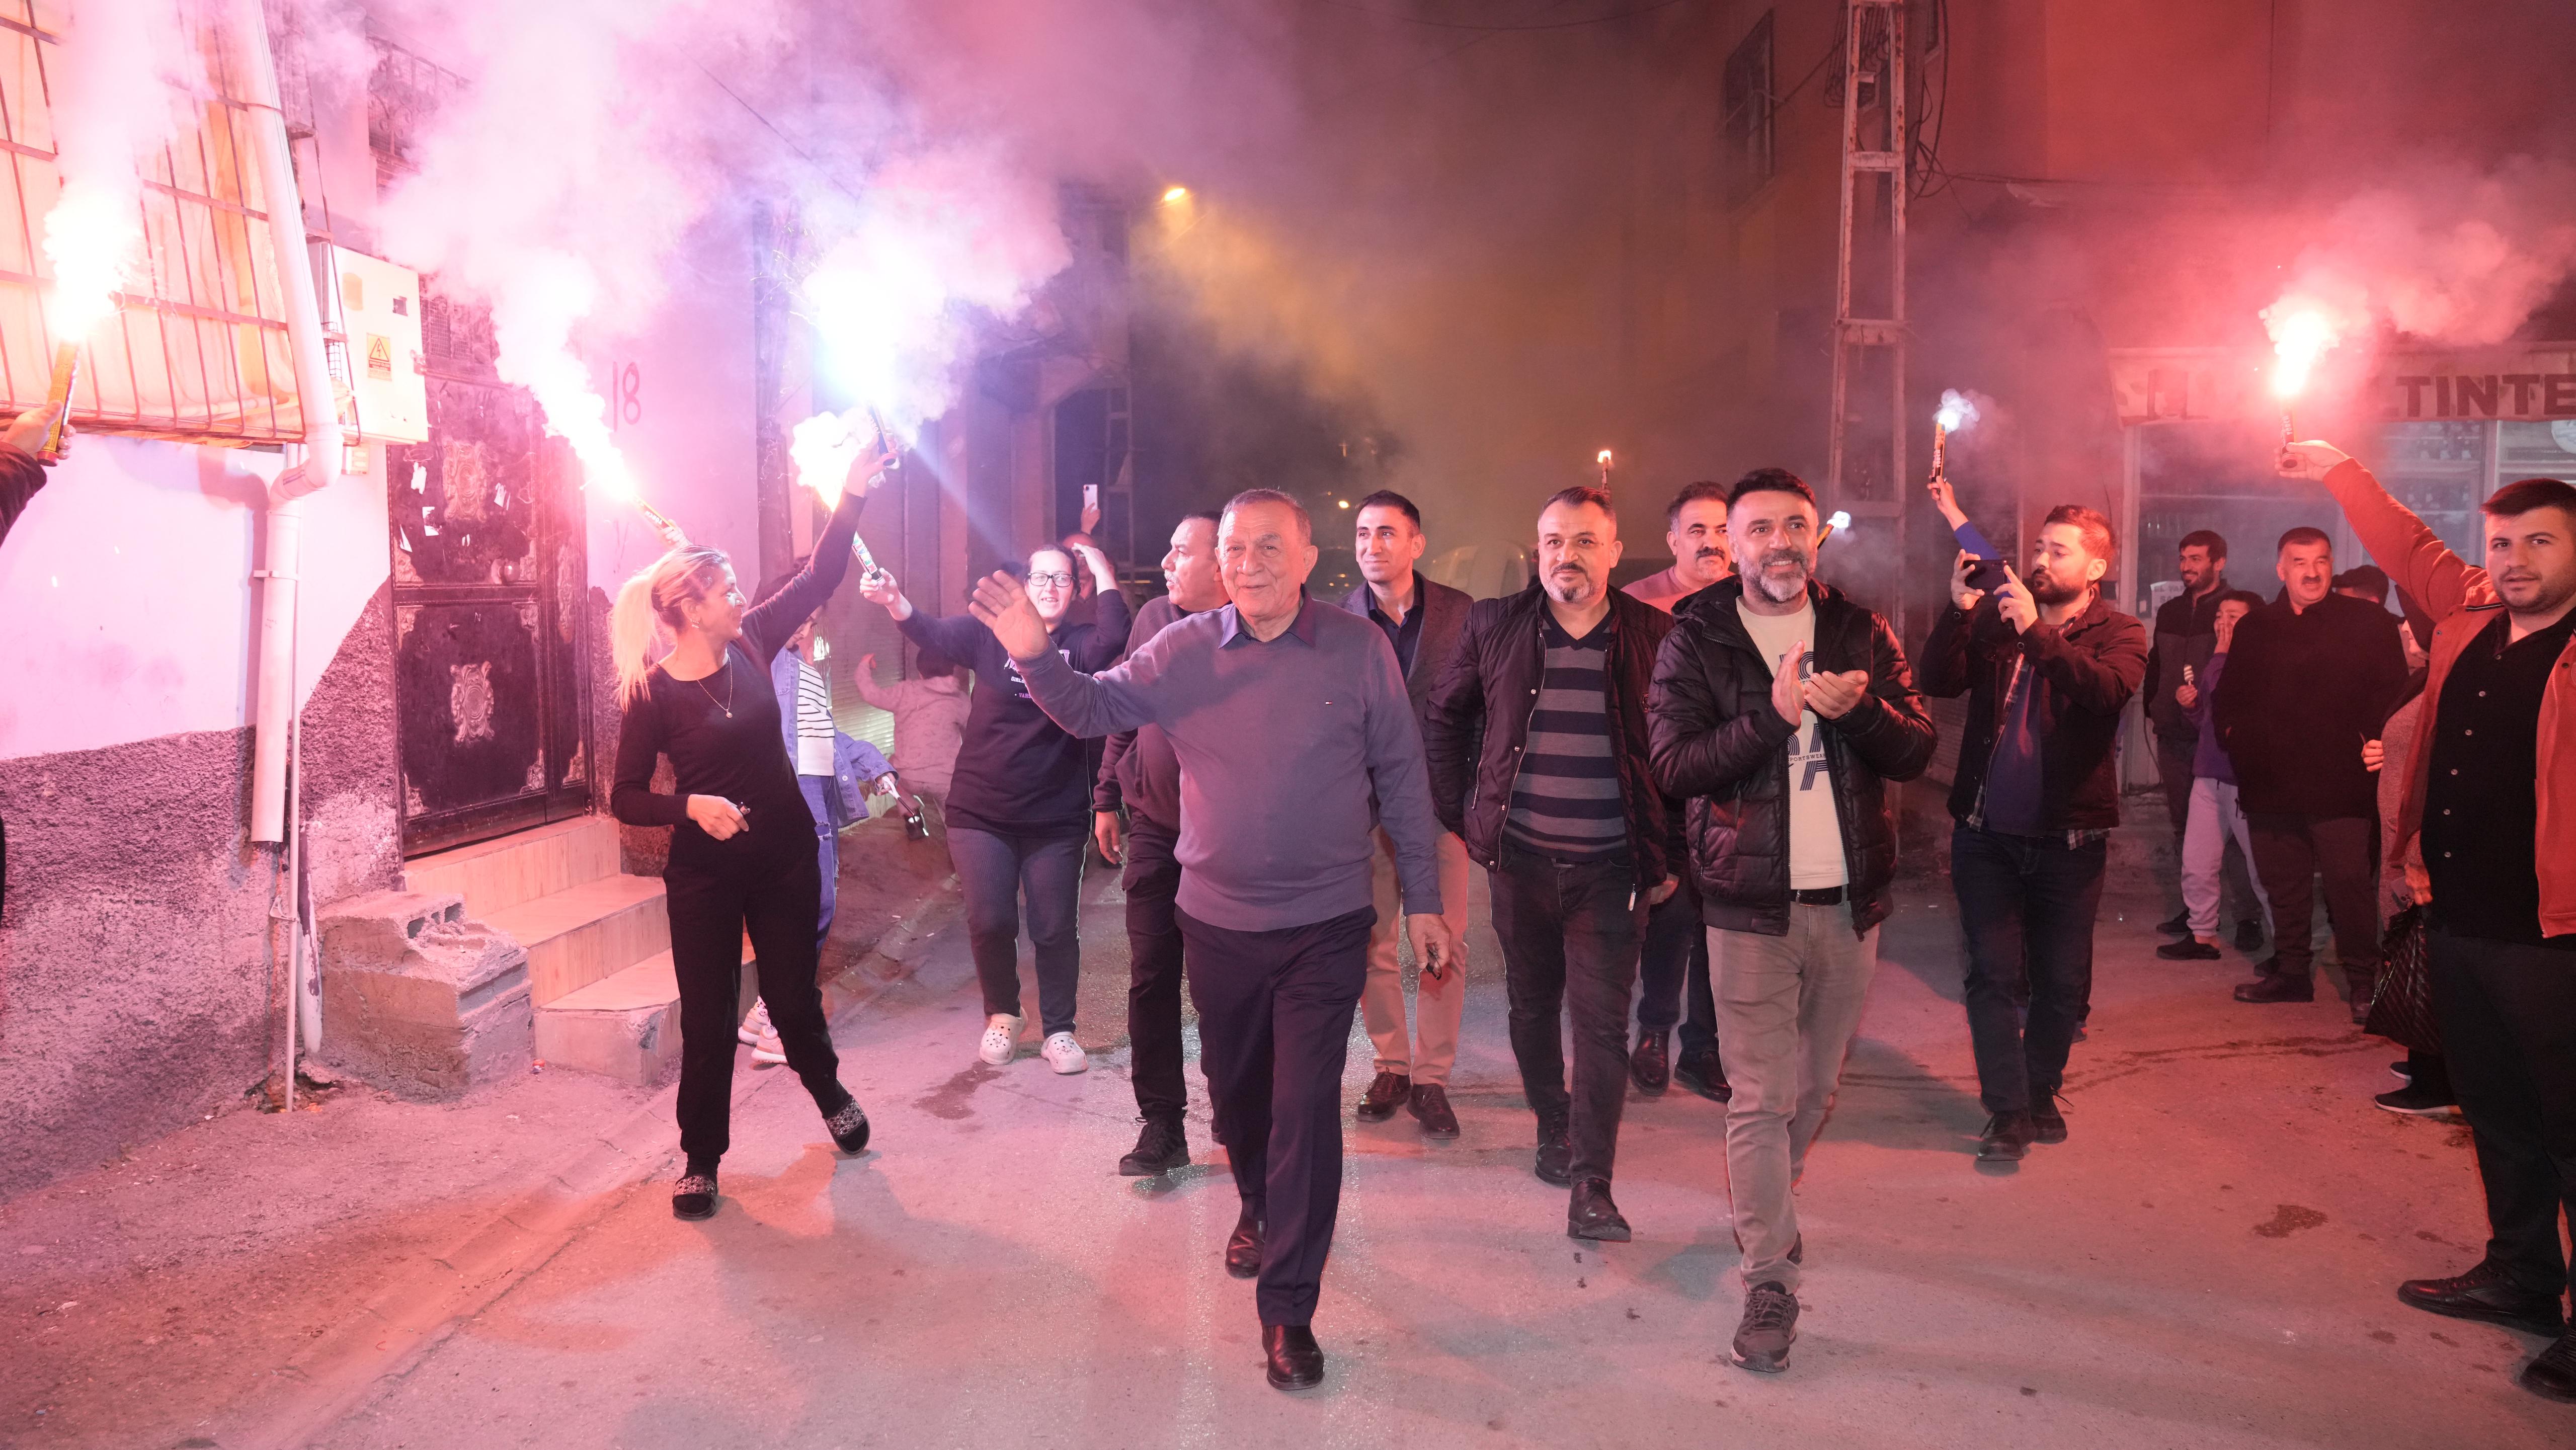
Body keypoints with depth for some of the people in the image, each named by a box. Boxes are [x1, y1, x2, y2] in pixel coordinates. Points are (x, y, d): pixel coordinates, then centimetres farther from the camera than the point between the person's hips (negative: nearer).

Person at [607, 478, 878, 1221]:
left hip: (786, 859, 3)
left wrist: (852, 495, -8)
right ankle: (702, 1160, 22)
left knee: (794, 998, 15)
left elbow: (820, 577, -1)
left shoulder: (749, 646, -3)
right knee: (708, 1020, 4)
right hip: (704, 874, -3)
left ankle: (830, 1094, 44)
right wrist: (692, 806, -27)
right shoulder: (653, 693, -13)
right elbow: (626, 798, -9)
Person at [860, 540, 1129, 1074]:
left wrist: (1100, 568, -14)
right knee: (990, 922, 0)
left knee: (1055, 929, 5)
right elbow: (932, 634, -15)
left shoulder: (1080, 645, -1)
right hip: (981, 813, 0)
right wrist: (894, 601, -35)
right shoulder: (992, 634, 0)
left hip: (1056, 819, 0)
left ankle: (1058, 1030, 24)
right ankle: (1002, 1016, 26)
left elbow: (1115, 636, -23)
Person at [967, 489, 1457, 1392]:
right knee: (1234, 1091, 20)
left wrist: (1421, 899, -1)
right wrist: (1036, 658, -19)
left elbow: (1401, 776, -2)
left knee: (1306, 1108, -3)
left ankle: (1287, 1308, 8)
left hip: (1324, 927, -3)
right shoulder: (1184, 650, -3)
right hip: (1217, 921, 3)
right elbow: (1095, 710, 2)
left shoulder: (1359, 649, -7)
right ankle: (1259, 1210, 49)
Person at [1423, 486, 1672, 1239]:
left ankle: (1591, 1187, 3)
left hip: (1612, 868, -2)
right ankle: (1553, 1129, 38)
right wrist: (1462, 814, 7)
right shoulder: (1494, 625, 2)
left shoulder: (1655, 636, -2)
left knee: (1602, 1023, -3)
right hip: (1520, 860, 2)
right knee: (1532, 1006, 16)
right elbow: (1443, 719, 13)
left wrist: (1669, 856, -1)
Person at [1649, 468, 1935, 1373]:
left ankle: (1767, 1201, 41)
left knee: (1817, 1086, 15)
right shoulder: (1695, 641, -2)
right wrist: (1773, 715, -24)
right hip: (1752, 903, -3)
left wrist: (1858, 710, -19)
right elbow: (1674, 764, -13)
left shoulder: (1861, 635, 7)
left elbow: (1916, 752, 1)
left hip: (1849, 899, 3)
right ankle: (1769, 1280, 9)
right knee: (1760, 1097, -3)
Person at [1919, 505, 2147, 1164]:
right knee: (1994, 975, 1)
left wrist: (2037, 633, -31)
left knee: (2062, 981, 10)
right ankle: (2007, 1110, 9)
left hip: (2068, 837, -1)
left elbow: (2108, 689, -23)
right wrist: (1959, 611, -20)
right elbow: (1941, 682, -7)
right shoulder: (1996, 616, 5)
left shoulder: (2118, 633, -1)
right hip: (1987, 832, 1)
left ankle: (2040, 1092, 30)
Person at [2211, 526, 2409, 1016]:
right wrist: (2233, 733, 5)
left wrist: (2370, 740, -14)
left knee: (2349, 880, -5)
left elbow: (2391, 694, -2)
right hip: (2271, 782, 4)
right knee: (2283, 884, 12)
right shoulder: (2254, 629, 14)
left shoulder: (2368, 622, 2)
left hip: (2339, 782, -4)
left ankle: (2363, 982, 6)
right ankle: (2291, 970, 24)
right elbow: (2230, 696, 21)